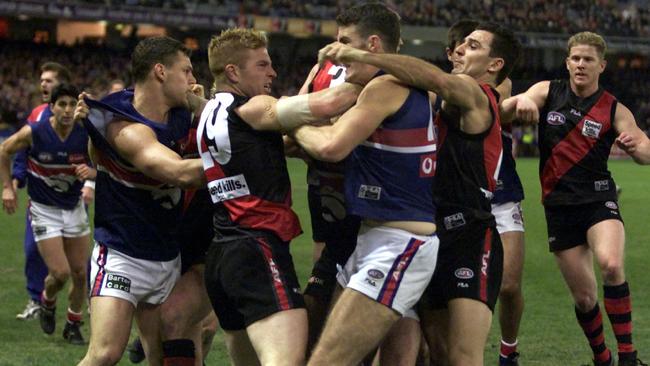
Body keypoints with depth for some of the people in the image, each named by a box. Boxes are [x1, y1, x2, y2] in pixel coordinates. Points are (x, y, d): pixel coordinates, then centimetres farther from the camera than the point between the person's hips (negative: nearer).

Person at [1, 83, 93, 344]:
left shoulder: (86, 136, -14)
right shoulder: (34, 133, -17)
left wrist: (92, 172, -26)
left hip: (74, 208, 3)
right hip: (44, 210, -3)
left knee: (80, 273, 3)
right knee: (60, 273, -10)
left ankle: (73, 325, 25)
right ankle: (47, 303, 24)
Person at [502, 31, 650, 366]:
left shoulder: (614, 110, -1)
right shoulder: (548, 92, 4)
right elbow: (499, 110, -9)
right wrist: (521, 100, -33)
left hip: (598, 199, -2)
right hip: (559, 204, 2)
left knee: (611, 264, -31)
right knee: (584, 297, 3)